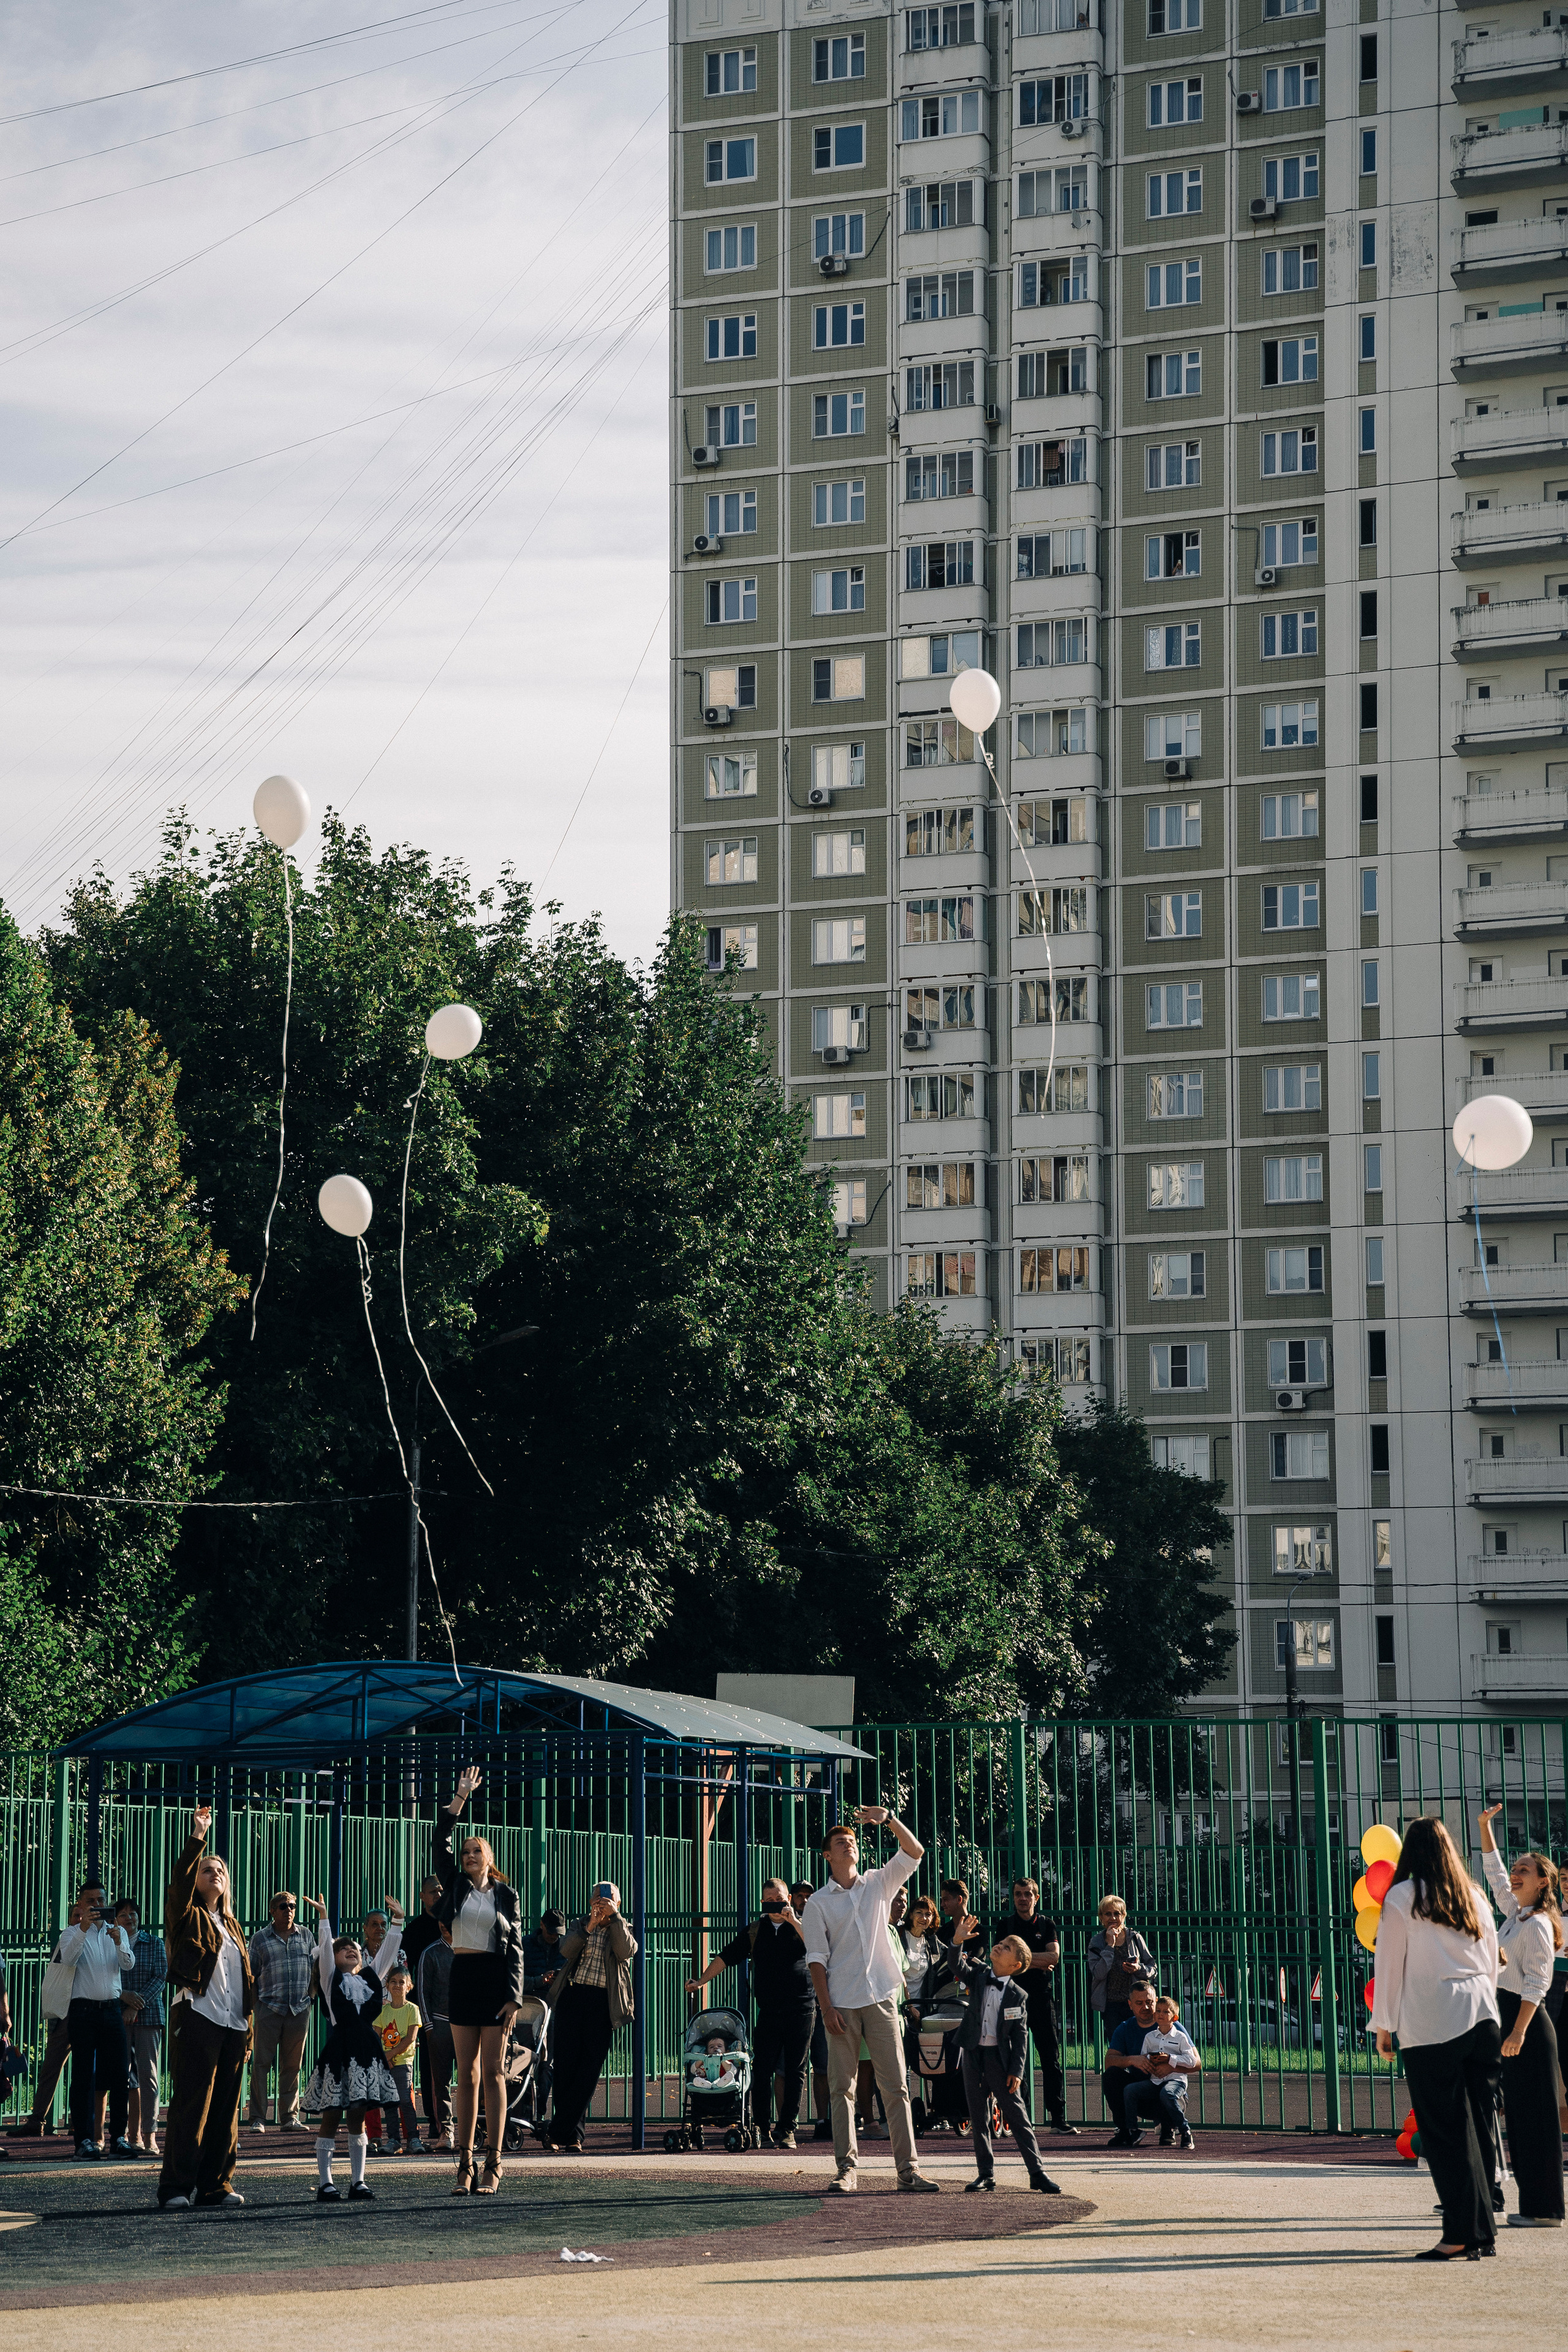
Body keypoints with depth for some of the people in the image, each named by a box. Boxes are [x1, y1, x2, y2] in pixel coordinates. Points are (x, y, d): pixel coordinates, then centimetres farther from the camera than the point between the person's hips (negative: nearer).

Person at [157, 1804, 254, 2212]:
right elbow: (180, 1883, -18)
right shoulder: (188, 1917, 4)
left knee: (226, 2106, 6)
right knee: (190, 2104, -9)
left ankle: (217, 2183, 12)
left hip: (233, 2024, 6)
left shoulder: (230, 1924, 22)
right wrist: (197, 1839, -22)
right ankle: (177, 2187, -9)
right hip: (197, 2018, -6)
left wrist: (248, 2024, 15)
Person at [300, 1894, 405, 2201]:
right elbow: (324, 1947, -4)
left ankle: (358, 2181, 9)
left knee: (357, 2116, 7)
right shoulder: (331, 1978, 7)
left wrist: (397, 1921, 15)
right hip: (340, 2047, -4)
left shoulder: (370, 1978, 18)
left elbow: (388, 1952, 18)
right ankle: (325, 2182, 0)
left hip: (366, 2048, 4)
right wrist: (323, 1917, -11)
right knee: (331, 2116, -1)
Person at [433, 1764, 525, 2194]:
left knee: (492, 2071, -4)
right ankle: (465, 2164, 2)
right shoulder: (456, 1886, 10)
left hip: (496, 1980, -2)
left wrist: (513, 1997, -7)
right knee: (467, 2073, 2)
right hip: (462, 1977, 2)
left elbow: (516, 1947, 1)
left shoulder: (506, 1895, 5)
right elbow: (441, 1842, -1)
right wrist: (461, 1796, -5)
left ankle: (493, 2164, -4)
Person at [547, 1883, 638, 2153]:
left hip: (603, 2002, -1)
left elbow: (625, 1951, -8)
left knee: (589, 2070, -5)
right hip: (573, 1996, 1)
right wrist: (589, 1927, -12)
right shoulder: (580, 1928, 17)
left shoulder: (623, 1930, 15)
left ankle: (563, 2132, 0)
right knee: (565, 2066, -3)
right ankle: (571, 2135, 6)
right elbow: (567, 1951, -2)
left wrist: (614, 1917, -9)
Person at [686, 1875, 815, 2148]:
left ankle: (787, 2128, 6)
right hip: (769, 2011, 2)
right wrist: (701, 1981, 8)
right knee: (762, 2070, -4)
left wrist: (793, 1921, -14)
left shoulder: (801, 1926, 6)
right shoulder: (755, 1931, 12)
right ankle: (762, 2128, 4)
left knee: (794, 2072, 1)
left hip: (801, 2010, -2)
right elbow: (727, 1957, 14)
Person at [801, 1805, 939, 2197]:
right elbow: (816, 1958, 0)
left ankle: (908, 2169, -3)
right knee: (842, 2087, 0)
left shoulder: (878, 1884, 11)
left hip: (881, 1999, 1)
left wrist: (888, 1819, -12)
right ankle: (846, 2168, 4)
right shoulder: (818, 1903, 5)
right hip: (842, 2004, -1)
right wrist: (827, 2007, -8)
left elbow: (915, 1852, 1)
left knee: (895, 2085, -2)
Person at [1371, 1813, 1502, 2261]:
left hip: (1430, 2026, -5)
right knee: (1477, 2127, 9)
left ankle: (1462, 2233, -7)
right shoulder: (1473, 1896, 13)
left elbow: (1389, 1965, 0)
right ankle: (1482, 2232, 10)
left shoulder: (1402, 1897, -1)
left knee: (1445, 2132, -3)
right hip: (1482, 2020, 5)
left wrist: (1383, 2026, 7)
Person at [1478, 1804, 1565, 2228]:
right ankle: (1534, 2205, 11)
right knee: (1518, 2113, 9)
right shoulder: (1515, 1913, 13)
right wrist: (1485, 1827, 22)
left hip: (1528, 2020, -9)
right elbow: (1494, 1872, 26)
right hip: (1510, 2018, 9)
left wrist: (1519, 2031, -23)